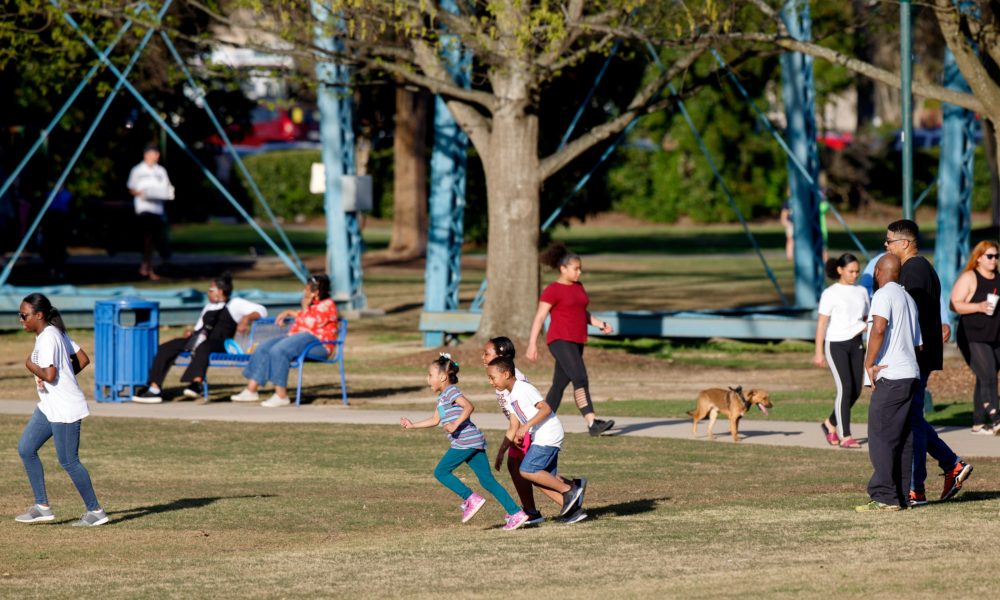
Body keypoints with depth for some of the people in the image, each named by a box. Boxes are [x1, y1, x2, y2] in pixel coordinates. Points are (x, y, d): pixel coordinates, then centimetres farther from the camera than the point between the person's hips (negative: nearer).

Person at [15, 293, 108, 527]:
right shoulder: (55, 333, 10)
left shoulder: (47, 338, -20)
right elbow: (83, 359, 13)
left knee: (68, 461, -3)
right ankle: (42, 506, 12)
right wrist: (63, 376, 9)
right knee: (26, 449, 9)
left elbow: (49, 375, -28)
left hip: (65, 409, -10)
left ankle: (95, 511, 8)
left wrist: (31, 366, -11)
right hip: (49, 406, 10)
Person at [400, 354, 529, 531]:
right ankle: (516, 513, -1)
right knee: (487, 480, 6)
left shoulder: (451, 391, -6)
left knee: (441, 472, -3)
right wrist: (412, 425, 28)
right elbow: (434, 420, 31)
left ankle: (471, 498, -6)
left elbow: (468, 406, -21)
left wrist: (455, 425, -27)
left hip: (465, 441, -10)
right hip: (475, 443, 10)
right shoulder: (442, 397, 24)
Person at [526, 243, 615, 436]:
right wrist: (532, 344, -15)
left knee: (560, 384, 11)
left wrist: (600, 324, 10)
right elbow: (539, 317, -10)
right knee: (580, 379, -20)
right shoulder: (552, 291, -8)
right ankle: (592, 423, -28)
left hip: (576, 343, 8)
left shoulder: (578, 287, 16)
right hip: (560, 341, -8)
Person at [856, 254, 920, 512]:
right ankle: (902, 496, 11)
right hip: (912, 375, 9)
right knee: (903, 440, 10)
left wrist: (869, 363, -15)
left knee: (880, 438, -7)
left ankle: (885, 497, -11)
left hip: (890, 377, -9)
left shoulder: (884, 295, -6)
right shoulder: (908, 299, 21)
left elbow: (879, 328, -23)